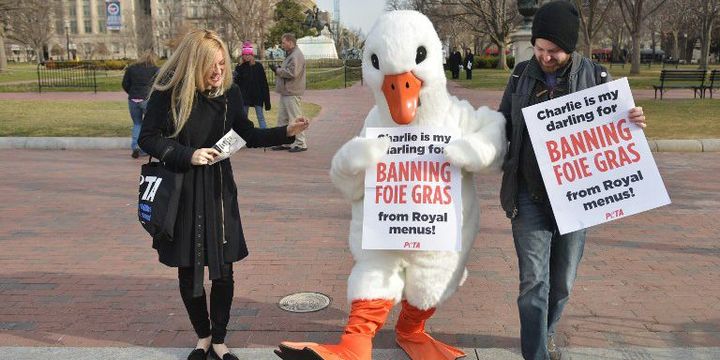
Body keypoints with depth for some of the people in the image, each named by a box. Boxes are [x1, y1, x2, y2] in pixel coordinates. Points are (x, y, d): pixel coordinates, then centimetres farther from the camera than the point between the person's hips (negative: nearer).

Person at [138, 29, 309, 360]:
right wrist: (187, 155, -20)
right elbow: (147, 138, -7)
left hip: (219, 191, 2)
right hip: (181, 192, -2)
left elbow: (248, 135, 7)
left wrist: (287, 132, -6)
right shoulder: (168, 91, -12)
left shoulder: (229, 92, -3)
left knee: (223, 270, 4)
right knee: (188, 270, 10)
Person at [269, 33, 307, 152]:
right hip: (285, 92, 11)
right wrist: (279, 69, 6)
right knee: (282, 118, 14)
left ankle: (301, 143, 2)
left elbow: (292, 73, -25)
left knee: (295, 118, -5)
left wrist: (278, 70, -13)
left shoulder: (296, 55, -15)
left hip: (292, 93, -11)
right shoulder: (290, 55, 19)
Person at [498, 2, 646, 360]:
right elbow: (503, 126, 11)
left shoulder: (595, 76, -4)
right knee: (534, 280, -6)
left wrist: (634, 124, -19)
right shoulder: (522, 74, 0)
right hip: (529, 196, 0)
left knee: (562, 281, 15)